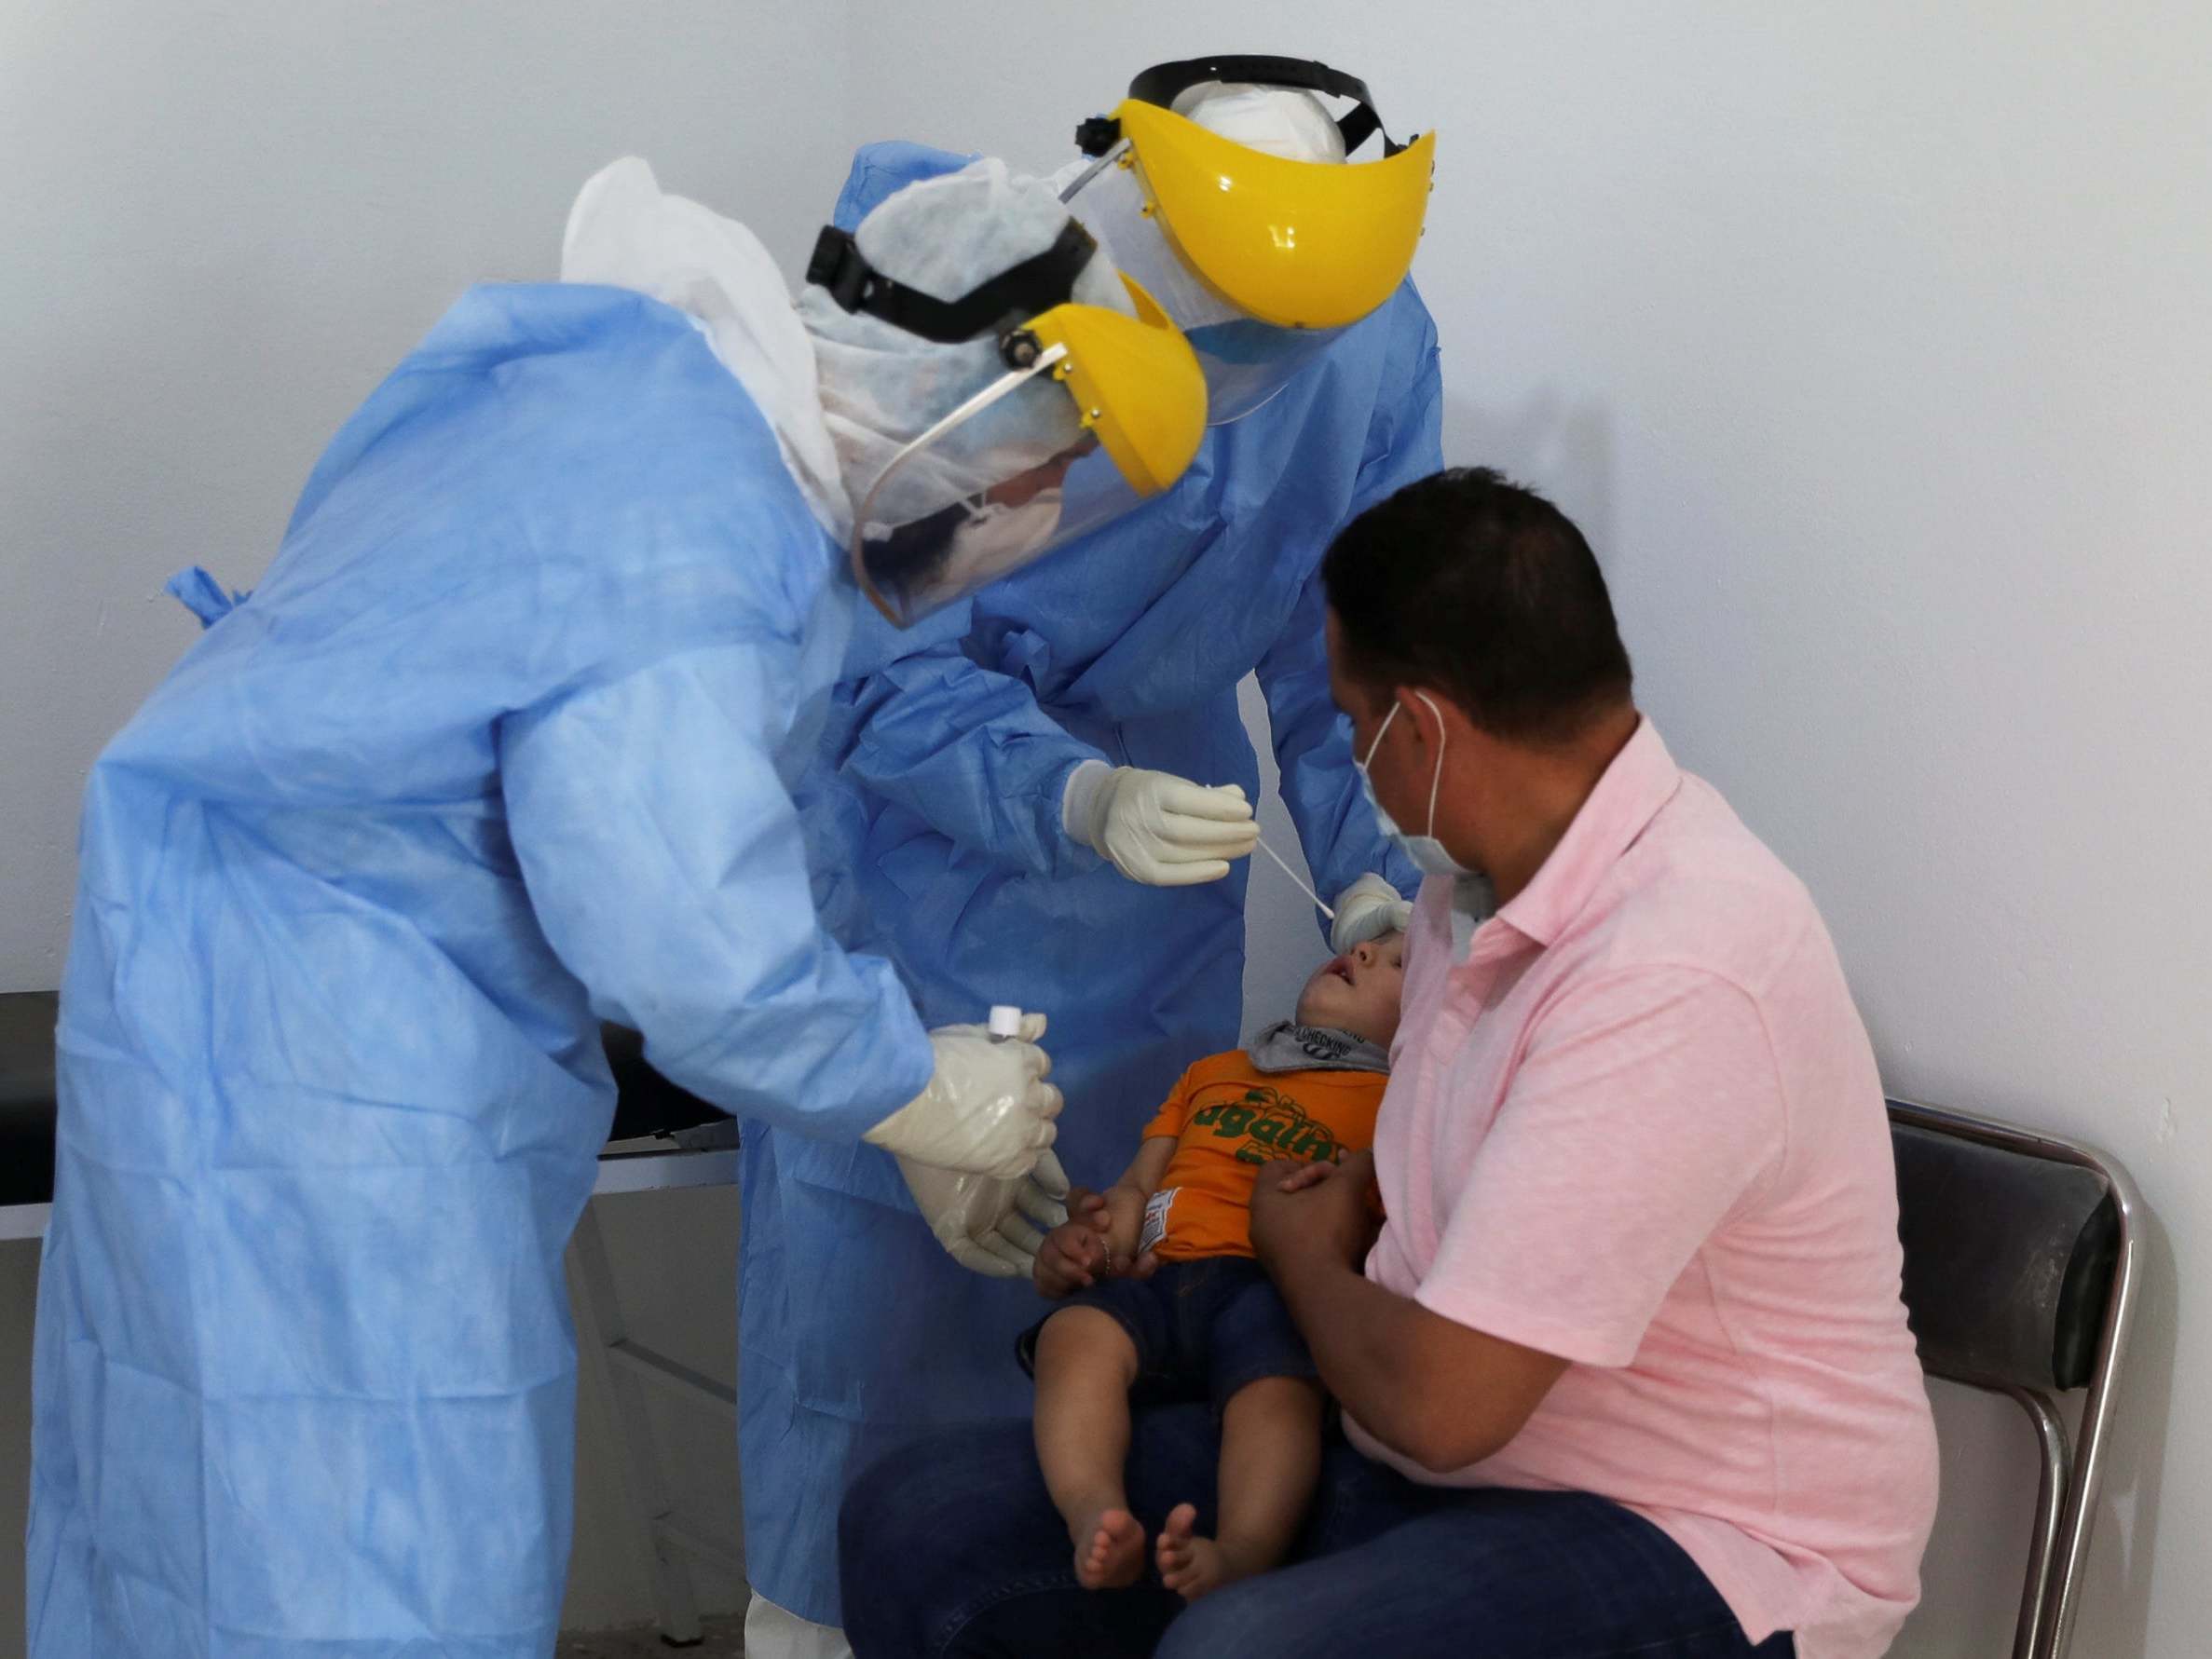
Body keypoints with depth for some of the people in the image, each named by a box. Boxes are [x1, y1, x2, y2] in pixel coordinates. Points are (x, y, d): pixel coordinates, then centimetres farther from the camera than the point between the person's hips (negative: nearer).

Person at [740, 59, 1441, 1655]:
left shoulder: (1374, 340, -18)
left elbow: (1342, 656, -5)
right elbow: (887, 679, -24)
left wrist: (1370, 875, -18)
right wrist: (1078, 801, -40)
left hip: (1154, 851, 3)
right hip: (913, 850, -2)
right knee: (860, 1235, 3)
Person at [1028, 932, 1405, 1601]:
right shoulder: (1213, 1071, 38)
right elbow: (1137, 1184, 31)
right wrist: (1079, 1241, 9)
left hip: (1270, 1284, -3)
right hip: (1156, 1276, 4)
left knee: (1279, 1385, -37)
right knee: (1075, 1331, -30)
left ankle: (1241, 1556, -59)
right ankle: (1095, 1516, -50)